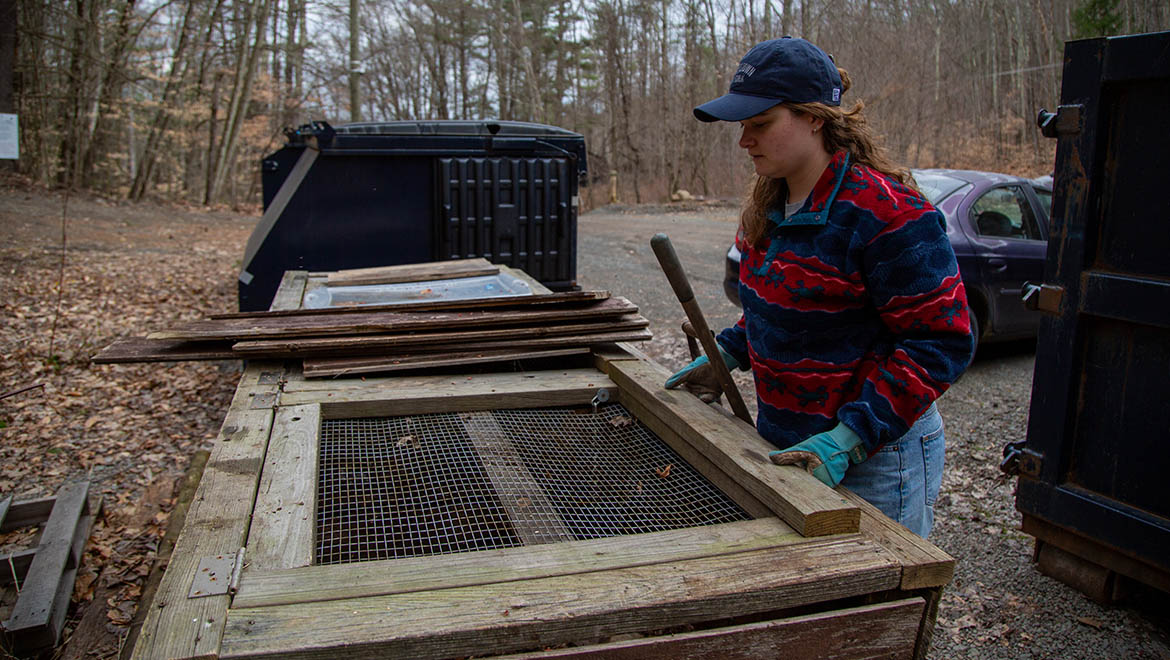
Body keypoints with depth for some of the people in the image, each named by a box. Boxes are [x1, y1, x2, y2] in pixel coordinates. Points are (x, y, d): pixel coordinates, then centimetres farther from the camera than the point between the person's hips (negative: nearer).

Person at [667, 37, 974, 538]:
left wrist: (847, 440, -27)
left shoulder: (888, 213, -21)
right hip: (786, 441, 8)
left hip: (874, 459, -7)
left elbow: (942, 341, -21)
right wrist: (726, 355, 7)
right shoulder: (770, 206, 5)